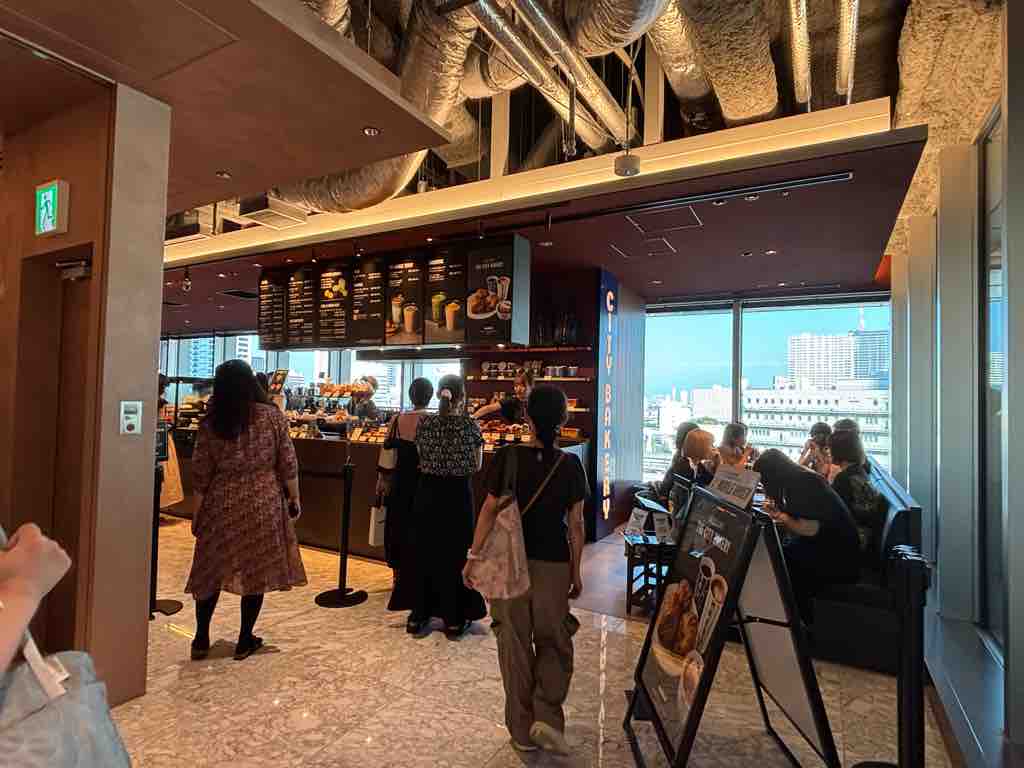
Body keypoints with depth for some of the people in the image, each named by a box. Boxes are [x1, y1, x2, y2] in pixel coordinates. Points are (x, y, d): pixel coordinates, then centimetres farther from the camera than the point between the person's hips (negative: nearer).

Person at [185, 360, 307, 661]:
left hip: (221, 506, 1)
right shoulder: (273, 416, -7)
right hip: (263, 504, -1)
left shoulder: (210, 424, -3)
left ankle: (201, 640, 26)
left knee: (211, 570, 17)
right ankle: (245, 640, 22)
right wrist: (294, 497, 5)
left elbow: (200, 476, 0)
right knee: (257, 570, 10)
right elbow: (287, 464, -6)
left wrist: (197, 514, 11)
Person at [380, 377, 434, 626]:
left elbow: (388, 452, 0)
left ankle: (399, 576, 37)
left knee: (399, 529, 20)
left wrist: (382, 479, 11)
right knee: (421, 534, 6)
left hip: (400, 484, 3)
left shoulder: (397, 420, -5)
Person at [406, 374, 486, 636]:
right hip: (458, 495, -2)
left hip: (427, 493, 2)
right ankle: (454, 619, 20)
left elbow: (422, 458, 5)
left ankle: (418, 615, 26)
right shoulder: (471, 425, -11)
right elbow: (476, 466, -4)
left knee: (423, 553, 15)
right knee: (455, 554, 10)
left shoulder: (423, 423, -4)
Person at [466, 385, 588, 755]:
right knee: (554, 642, 21)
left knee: (515, 644, 15)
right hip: (553, 564, 0)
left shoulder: (507, 457, -11)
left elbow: (490, 511, -10)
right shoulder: (570, 465, -8)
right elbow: (575, 524, -4)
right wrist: (576, 572, 7)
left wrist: (473, 557, 0)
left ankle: (522, 730, 27)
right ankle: (547, 717, 10)